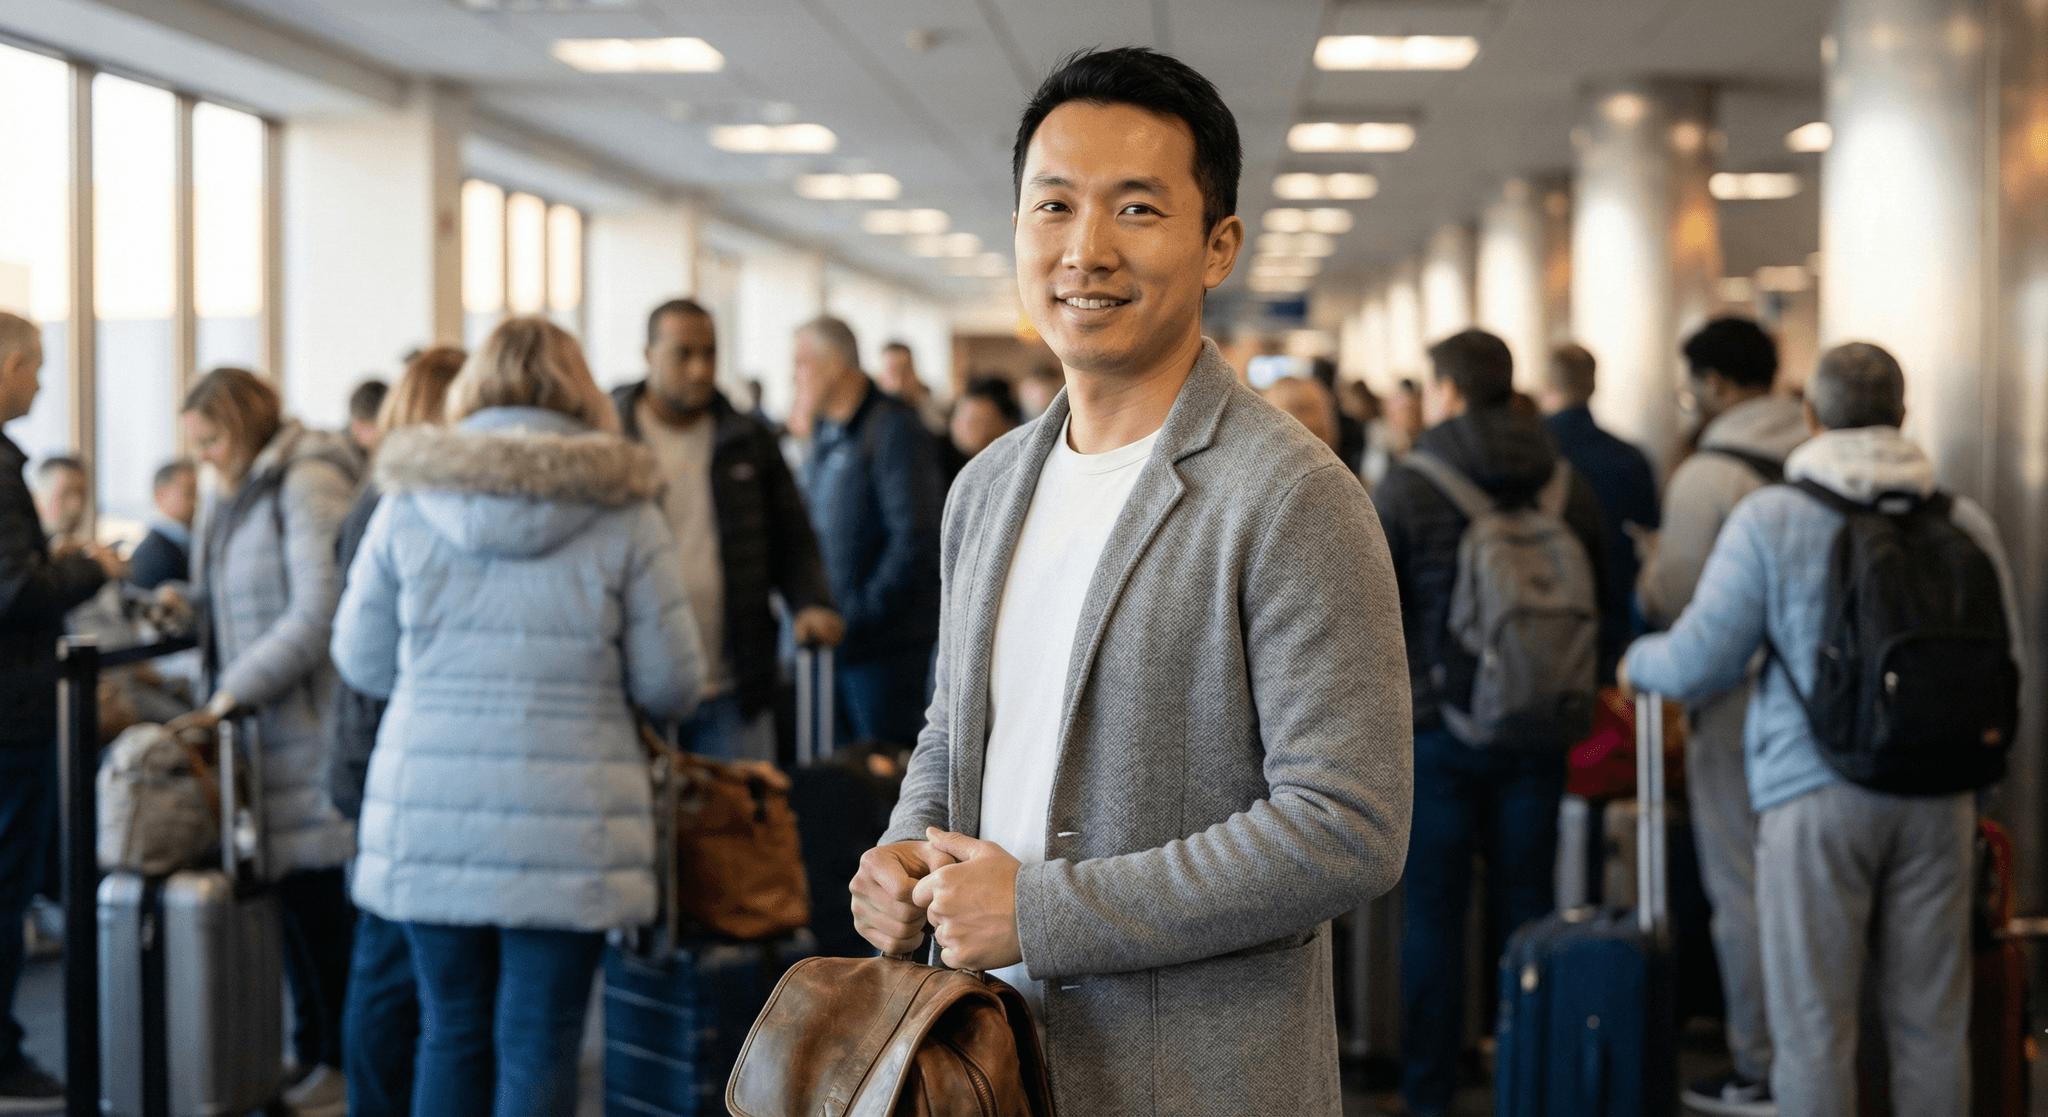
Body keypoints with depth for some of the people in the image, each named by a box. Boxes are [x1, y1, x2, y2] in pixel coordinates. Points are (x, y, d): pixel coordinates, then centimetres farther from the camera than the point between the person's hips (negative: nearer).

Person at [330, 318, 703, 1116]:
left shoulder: (408, 504, 2)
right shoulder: (624, 516, -3)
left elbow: (361, 661, 10)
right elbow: (671, 686, 0)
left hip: (429, 818, 2)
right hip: (567, 824, -2)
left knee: (452, 1035, 14)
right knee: (538, 1048, 3)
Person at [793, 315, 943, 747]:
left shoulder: (893, 429, -12)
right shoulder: (824, 433, 14)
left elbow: (915, 539, -18)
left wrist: (864, 613, -17)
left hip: (885, 642, -8)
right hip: (834, 636, 8)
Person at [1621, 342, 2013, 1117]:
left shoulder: (1770, 519, -6)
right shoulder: (1964, 522, 3)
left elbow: (1697, 666, -6)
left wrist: (1637, 661, 16)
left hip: (1816, 796, -3)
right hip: (1939, 796, 3)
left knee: (1814, 1026, 4)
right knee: (1932, 1022, 11)